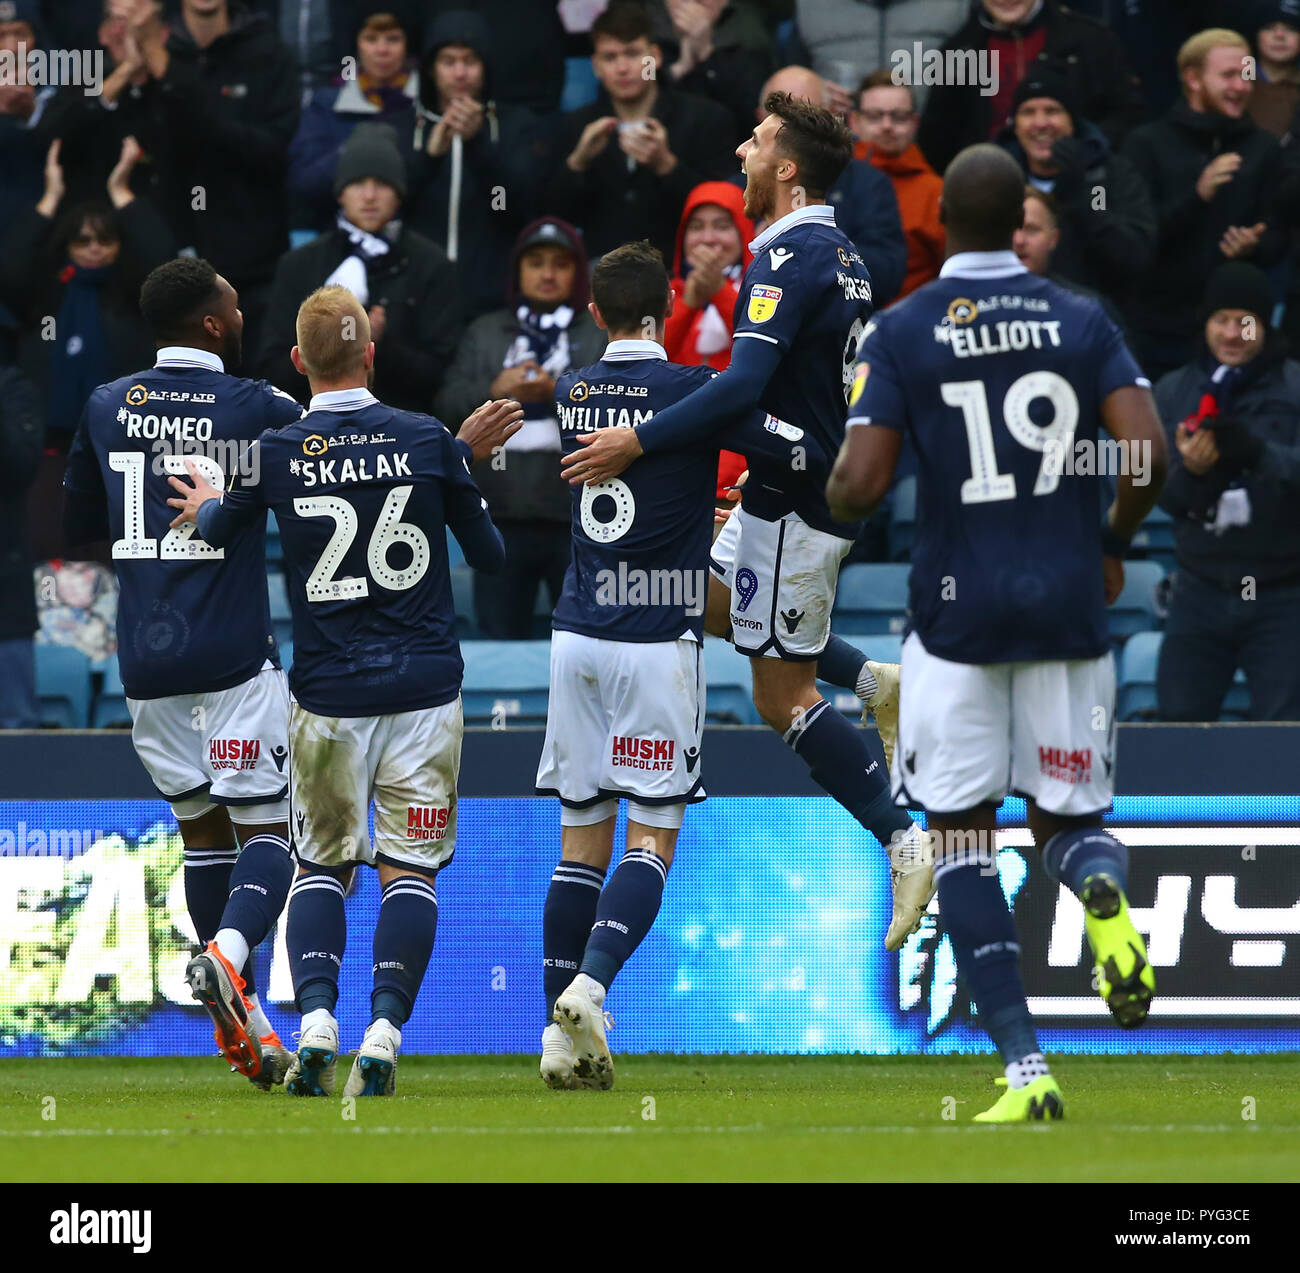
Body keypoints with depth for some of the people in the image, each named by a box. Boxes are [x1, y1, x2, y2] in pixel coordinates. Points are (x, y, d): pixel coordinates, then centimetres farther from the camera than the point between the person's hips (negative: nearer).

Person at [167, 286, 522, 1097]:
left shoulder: (273, 453, -4)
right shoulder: (430, 442, -4)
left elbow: (221, 530, 16)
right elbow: (490, 555, 9)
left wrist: (206, 504, 38)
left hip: (327, 694, 0)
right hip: (425, 687, 0)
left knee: (322, 861, 13)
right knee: (408, 866, 4)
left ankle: (316, 1022, -6)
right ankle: (384, 1031, -12)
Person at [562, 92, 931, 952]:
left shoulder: (790, 258, -20)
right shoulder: (840, 253, 11)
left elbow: (745, 384, -29)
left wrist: (638, 442, -28)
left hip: (795, 497, -10)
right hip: (827, 482, 10)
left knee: (782, 694, -4)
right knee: (712, 603, 25)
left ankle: (903, 845, -6)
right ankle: (871, 680, 16)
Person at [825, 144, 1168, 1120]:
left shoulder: (903, 333, -4)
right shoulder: (1082, 323, 2)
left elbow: (859, 486, -11)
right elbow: (1149, 454, -8)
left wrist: (831, 499, 13)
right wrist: (1112, 543, 11)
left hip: (960, 608, -2)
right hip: (1067, 603, 2)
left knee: (962, 842, 7)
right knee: (1067, 814, 16)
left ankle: (1026, 1069, -5)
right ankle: (1103, 889, -24)